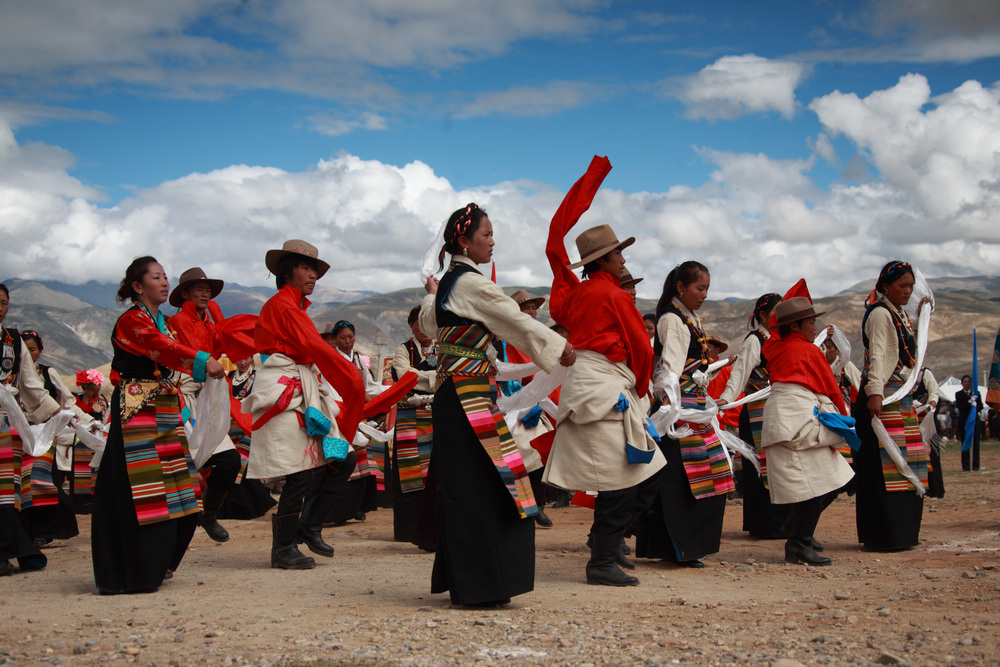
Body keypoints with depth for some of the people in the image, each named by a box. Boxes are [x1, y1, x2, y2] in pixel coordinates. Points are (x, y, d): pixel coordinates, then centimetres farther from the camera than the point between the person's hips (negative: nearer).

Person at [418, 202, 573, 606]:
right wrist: (559, 346, -1)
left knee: (463, 488, 12)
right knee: (480, 488, -7)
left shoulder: (449, 282, 15)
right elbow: (517, 322, -11)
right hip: (469, 395, -10)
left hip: (454, 394, 10)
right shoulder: (472, 283, -13)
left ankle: (461, 580, 19)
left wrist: (431, 295, 56)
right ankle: (479, 585, -5)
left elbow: (428, 323, 35)